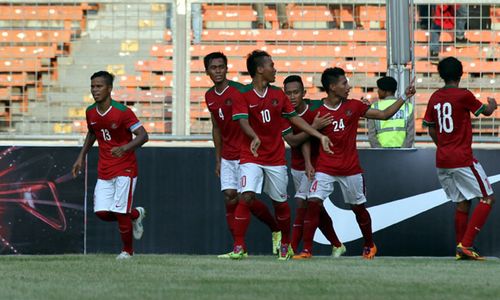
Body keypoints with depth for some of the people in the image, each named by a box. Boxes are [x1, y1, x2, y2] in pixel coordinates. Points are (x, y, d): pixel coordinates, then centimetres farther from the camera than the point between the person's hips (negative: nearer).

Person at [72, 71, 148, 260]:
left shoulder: (122, 112, -18)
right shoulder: (90, 112, 2)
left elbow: (143, 136, -20)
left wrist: (124, 148, -35)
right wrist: (82, 156, 16)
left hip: (125, 169, -6)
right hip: (104, 171, 6)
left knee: (120, 212, -9)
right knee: (102, 212, -4)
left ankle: (127, 250, 15)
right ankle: (136, 214, 25)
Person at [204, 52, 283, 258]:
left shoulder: (239, 91, -13)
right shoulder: (210, 96, 9)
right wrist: (218, 159, 17)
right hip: (227, 156, 7)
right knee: (229, 198, -1)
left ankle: (277, 229, 16)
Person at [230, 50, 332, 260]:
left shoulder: (278, 95, 8)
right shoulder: (243, 95, -6)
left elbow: (295, 119, 14)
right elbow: (243, 121, -19)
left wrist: (320, 136, 10)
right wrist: (255, 137, -39)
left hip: (276, 158, 4)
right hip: (251, 157, -4)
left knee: (280, 202, 10)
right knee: (247, 196, -19)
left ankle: (286, 243, 29)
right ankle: (238, 246, -15)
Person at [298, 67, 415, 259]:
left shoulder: (354, 106, 0)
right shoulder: (318, 112, -7)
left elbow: (384, 114, 4)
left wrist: (404, 97, 2)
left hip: (351, 169, 2)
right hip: (325, 169, -2)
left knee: (358, 207, 12)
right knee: (313, 203, -16)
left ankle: (369, 245, 34)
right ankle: (307, 249, -12)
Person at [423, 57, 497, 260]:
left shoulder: (435, 98, 6)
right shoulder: (464, 95, -11)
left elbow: (431, 130, 14)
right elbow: (486, 111, 5)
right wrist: (492, 105, 27)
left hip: (442, 159, 7)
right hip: (462, 159, -7)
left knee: (462, 202, 16)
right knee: (487, 199, 0)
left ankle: (461, 248, 15)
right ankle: (465, 244, -11)